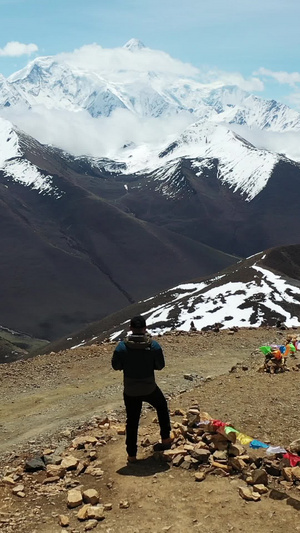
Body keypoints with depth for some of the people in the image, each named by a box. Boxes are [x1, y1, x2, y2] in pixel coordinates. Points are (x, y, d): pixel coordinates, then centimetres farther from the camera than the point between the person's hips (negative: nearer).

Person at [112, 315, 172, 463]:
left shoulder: (122, 347, -15)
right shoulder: (153, 345, -13)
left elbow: (116, 366, -4)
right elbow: (160, 365, -4)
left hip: (130, 391, 0)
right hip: (149, 388, 0)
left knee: (132, 421, 12)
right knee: (162, 407, 28)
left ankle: (131, 455, 16)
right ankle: (166, 439, 33)